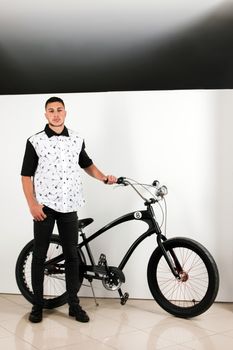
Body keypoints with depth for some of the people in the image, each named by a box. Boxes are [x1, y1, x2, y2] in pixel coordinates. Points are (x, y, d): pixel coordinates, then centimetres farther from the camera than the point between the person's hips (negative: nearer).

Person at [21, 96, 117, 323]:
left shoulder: (77, 140, 6)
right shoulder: (35, 142, -4)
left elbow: (86, 164, 22)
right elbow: (26, 176, -3)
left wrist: (104, 178, 8)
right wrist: (32, 204, -11)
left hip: (69, 206, 3)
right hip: (44, 206, -2)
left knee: (72, 255, 6)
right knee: (39, 255, 5)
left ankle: (74, 304, 16)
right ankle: (37, 304, 16)